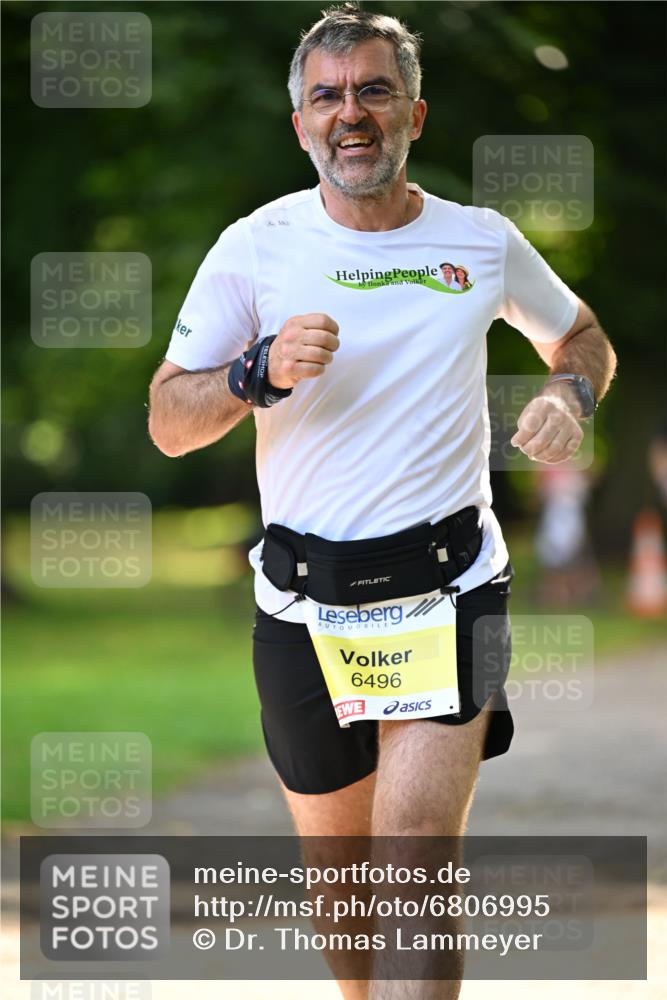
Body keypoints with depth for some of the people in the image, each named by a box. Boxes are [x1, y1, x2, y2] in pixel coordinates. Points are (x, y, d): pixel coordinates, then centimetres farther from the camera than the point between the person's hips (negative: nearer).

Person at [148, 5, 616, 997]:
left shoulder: (484, 242, 3)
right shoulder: (255, 247, 0)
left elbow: (583, 336, 22)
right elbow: (169, 422, -1)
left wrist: (572, 393, -1)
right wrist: (258, 374, -20)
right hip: (303, 601, 1)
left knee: (417, 849, -17)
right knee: (339, 858, 13)